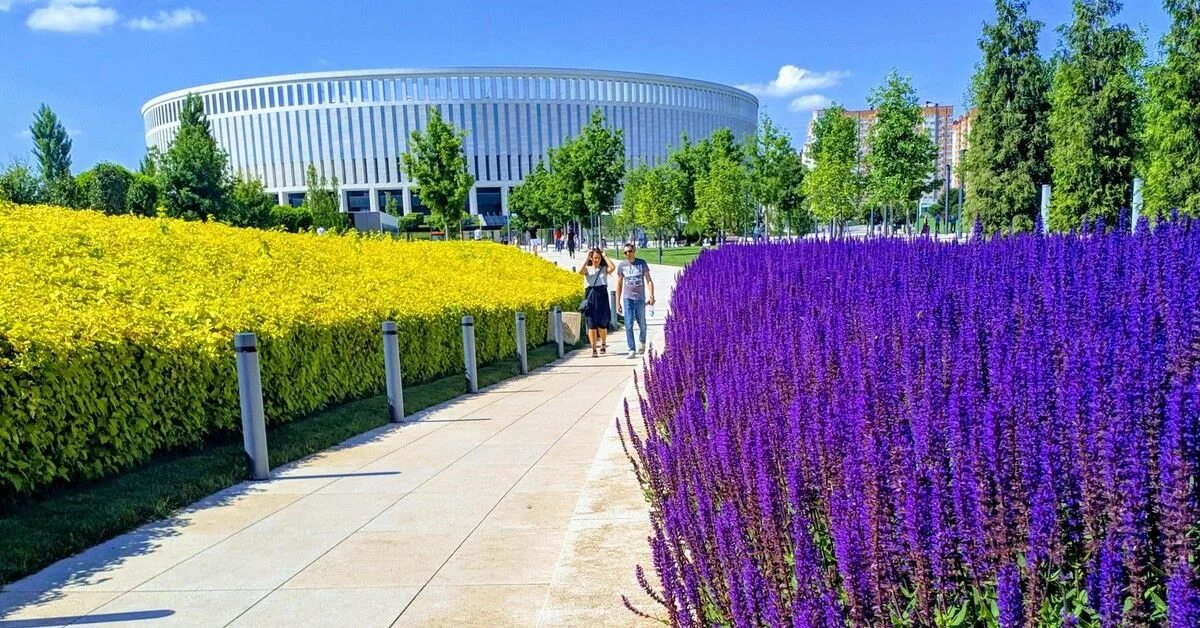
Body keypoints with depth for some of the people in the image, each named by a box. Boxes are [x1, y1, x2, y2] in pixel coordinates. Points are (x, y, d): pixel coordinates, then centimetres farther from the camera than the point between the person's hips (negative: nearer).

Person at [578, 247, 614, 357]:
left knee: (602, 324, 7)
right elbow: (580, 271, -16)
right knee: (591, 324, -3)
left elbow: (613, 267, -14)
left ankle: (603, 344, 32)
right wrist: (587, 258, -8)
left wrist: (605, 256, -4)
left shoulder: (604, 269, 8)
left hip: (602, 296, 0)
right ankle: (593, 349, 0)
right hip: (590, 296, 0)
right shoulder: (587, 269, 7)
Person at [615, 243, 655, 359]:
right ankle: (632, 350, -5)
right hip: (627, 298, 0)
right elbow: (619, 285, 9)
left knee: (642, 324, 10)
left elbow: (649, 281, 1)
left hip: (640, 298, 0)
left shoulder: (642, 263, 1)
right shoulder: (621, 265, 3)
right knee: (629, 325, -8)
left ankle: (642, 343, 37)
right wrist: (618, 302, 7)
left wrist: (651, 296, -12)